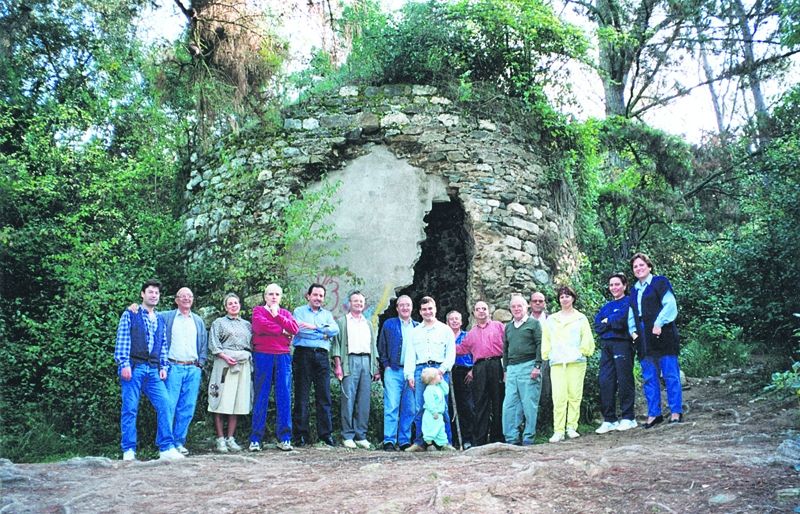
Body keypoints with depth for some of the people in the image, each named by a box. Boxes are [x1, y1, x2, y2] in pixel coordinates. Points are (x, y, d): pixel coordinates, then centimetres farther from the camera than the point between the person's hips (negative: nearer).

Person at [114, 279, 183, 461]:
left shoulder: (161, 320, 21)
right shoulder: (130, 315, 7)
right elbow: (122, 340, -1)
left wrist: (164, 367, 8)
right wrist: (124, 364, -11)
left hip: (154, 370, 4)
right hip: (134, 367, -4)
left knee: (164, 404, -8)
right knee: (130, 409, -2)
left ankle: (166, 448, -5)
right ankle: (128, 451, 5)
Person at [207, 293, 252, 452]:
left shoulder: (247, 324, 22)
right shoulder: (219, 323, 11)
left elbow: (253, 344, 18)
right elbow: (213, 344, 1)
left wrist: (249, 358, 0)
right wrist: (224, 356, -13)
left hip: (243, 364, 4)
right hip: (224, 363, -3)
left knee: (238, 402, 2)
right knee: (222, 402, -8)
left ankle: (230, 438, 8)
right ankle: (220, 439, -4)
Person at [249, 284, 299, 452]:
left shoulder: (285, 313, 19)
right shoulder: (258, 310, 10)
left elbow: (295, 329, 0)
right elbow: (261, 325, -12)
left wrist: (277, 316, -4)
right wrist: (283, 331, -5)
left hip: (283, 356, 3)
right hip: (263, 356, -3)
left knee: (284, 397, -1)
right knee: (261, 396, -3)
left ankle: (284, 438, 3)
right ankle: (255, 439, 1)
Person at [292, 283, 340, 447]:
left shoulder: (327, 314, 20)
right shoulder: (299, 311, 10)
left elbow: (335, 330, 1)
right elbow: (299, 330, -8)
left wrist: (314, 327, -8)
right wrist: (323, 334, -7)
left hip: (322, 356, 3)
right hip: (303, 355, -3)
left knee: (324, 396, 0)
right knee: (301, 396, -2)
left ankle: (326, 435, 3)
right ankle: (301, 436, 1)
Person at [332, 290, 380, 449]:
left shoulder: (368, 324, 24)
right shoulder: (342, 322, 10)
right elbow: (336, 344, 3)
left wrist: (376, 368, 14)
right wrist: (338, 365, -9)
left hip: (366, 361, 4)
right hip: (350, 360, -4)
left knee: (364, 401, 0)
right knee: (348, 399, -8)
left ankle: (361, 436, 5)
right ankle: (347, 436, -4)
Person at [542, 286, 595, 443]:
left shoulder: (580, 318, 11)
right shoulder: (551, 320, 17)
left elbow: (587, 339, 7)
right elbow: (546, 340, 16)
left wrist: (582, 351, -4)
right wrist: (547, 355, 5)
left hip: (576, 361, -1)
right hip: (557, 363, 1)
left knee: (575, 395, -3)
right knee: (558, 397, -7)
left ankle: (572, 427, 5)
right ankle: (558, 431, -7)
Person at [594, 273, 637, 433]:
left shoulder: (628, 302, 3)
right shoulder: (606, 307, 22)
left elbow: (621, 321, -13)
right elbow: (597, 326, 9)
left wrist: (607, 321, 2)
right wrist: (614, 323, -5)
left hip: (622, 344, -6)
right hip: (606, 346, 6)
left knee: (624, 381, -4)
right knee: (605, 381, 1)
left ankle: (628, 418, 3)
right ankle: (609, 420, 6)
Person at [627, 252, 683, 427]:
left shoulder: (660, 282, 1)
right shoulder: (634, 291, 20)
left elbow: (670, 305, -10)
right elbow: (631, 315, 23)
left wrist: (659, 324, -18)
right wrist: (633, 331, 7)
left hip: (662, 336, -6)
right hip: (644, 340, 7)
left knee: (671, 375, -2)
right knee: (649, 378, 6)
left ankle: (676, 411, 4)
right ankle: (654, 413, 11)